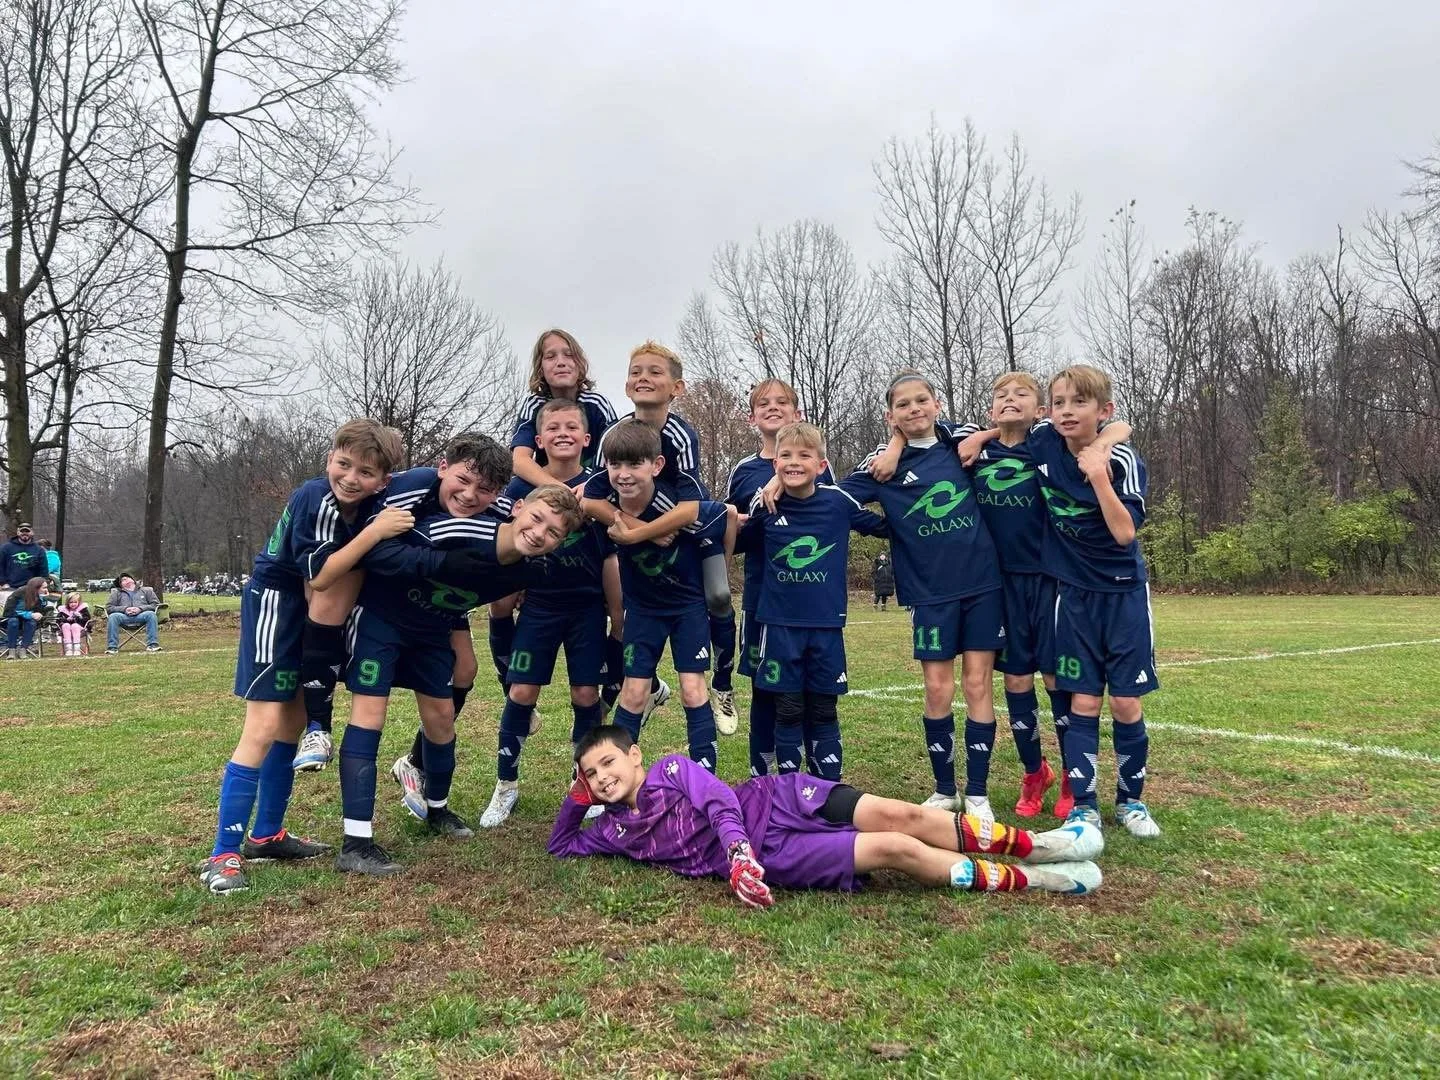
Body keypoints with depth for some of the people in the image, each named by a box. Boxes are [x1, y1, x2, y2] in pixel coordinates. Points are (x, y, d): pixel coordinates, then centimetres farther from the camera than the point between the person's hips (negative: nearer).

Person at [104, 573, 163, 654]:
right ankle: (112, 647, -36)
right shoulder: (116, 593, 28)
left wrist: (140, 608, -6)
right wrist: (124, 609, -5)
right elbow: (108, 607, 15)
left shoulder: (146, 590, 25)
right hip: (124, 616, 1)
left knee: (151, 614, -35)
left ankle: (152, 644, -41)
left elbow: (156, 604, 13)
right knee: (113, 616, -33)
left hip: (141, 615, -1)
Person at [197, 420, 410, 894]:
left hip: (313, 612, 9)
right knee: (264, 728, -13)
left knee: (293, 723, 15)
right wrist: (375, 532, -32)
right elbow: (319, 575, -27)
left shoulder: (369, 502, -2)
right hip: (276, 604, -9)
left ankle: (265, 835, 28)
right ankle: (223, 856, -6)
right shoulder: (316, 500, -25)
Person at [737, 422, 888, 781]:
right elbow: (737, 544, 13)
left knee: (823, 712, 10)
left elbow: (885, 527, 9)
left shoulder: (838, 502, -4)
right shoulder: (764, 505, -2)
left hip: (826, 625, 0)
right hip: (780, 625, 0)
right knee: (788, 712, 7)